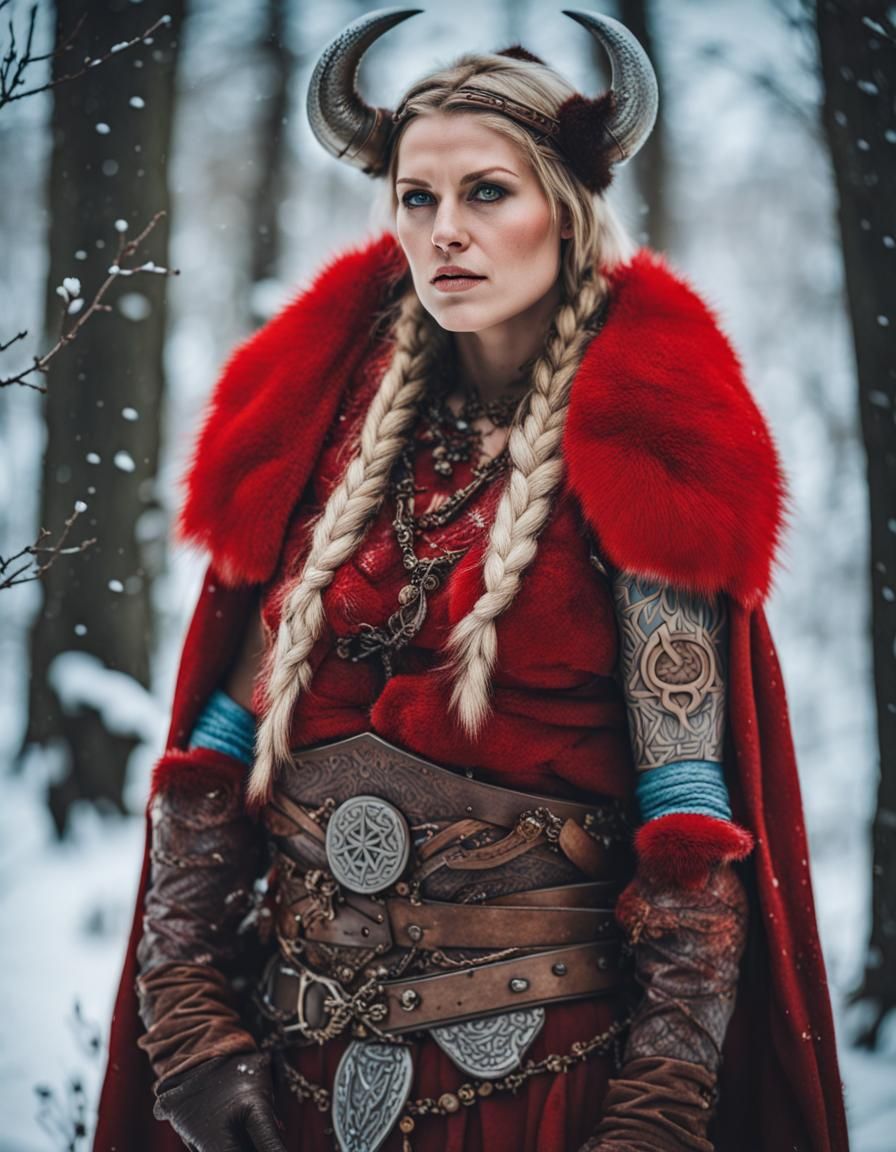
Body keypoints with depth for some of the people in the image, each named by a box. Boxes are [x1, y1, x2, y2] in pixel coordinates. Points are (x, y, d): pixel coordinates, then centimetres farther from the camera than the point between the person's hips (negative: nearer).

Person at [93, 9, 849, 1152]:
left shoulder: (631, 454, -7)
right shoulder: (329, 426, 4)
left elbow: (691, 824, -11)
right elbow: (219, 748, 3)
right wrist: (185, 1018, -5)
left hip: (535, 1059, -3)